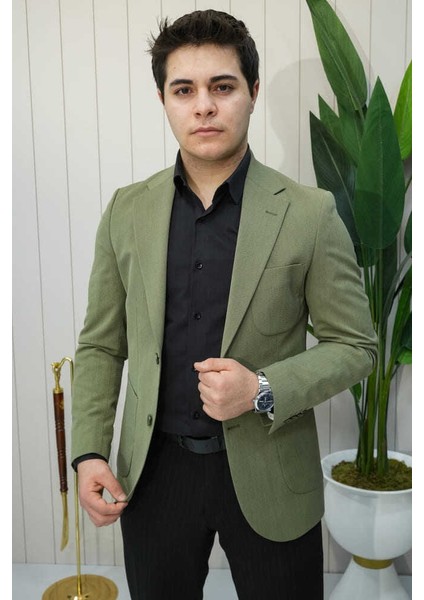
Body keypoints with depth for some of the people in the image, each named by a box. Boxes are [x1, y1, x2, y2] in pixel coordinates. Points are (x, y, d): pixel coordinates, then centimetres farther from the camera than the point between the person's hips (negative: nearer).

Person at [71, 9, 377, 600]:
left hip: (268, 478, -2)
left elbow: (354, 344, -5)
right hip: (154, 473, 3)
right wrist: (89, 452, -4)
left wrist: (264, 391, -20)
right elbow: (101, 345, 4)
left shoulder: (309, 213, -9)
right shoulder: (127, 211, 0)